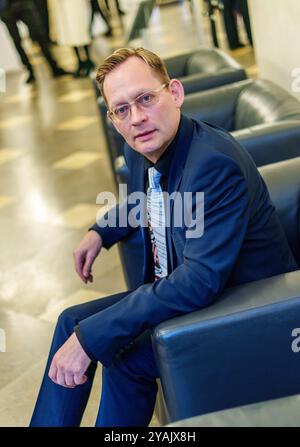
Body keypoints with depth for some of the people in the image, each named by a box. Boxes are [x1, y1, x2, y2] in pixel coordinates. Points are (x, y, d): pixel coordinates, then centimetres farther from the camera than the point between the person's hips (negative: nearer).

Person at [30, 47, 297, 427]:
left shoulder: (216, 163, -31)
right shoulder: (139, 150, -4)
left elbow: (201, 281, -36)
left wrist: (91, 337, -35)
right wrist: (101, 232, 4)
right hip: (182, 289, 9)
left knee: (124, 356, -22)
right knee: (71, 322, 8)